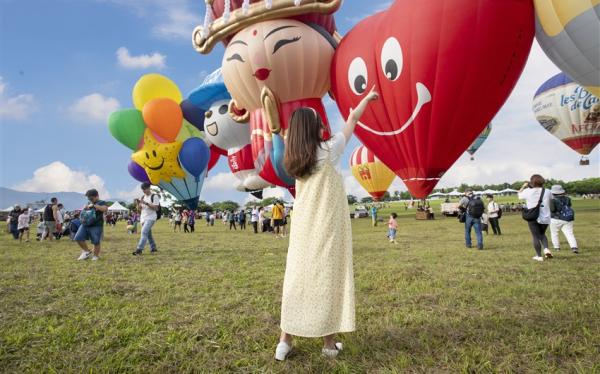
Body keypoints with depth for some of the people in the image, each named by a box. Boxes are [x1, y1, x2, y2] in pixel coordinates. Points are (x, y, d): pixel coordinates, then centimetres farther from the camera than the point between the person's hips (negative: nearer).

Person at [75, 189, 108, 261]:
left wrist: (94, 205, -22)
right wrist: (84, 208, 7)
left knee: (96, 242, -2)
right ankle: (86, 251, 18)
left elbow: (105, 209, -22)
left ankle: (96, 256, 15)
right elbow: (83, 213, 30)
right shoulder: (88, 204, 20)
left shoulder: (101, 202, 0)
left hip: (96, 226, -6)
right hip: (85, 225, 6)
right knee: (78, 238, -1)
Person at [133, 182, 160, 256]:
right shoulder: (142, 197, 14)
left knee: (144, 232, -20)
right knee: (148, 234, 12)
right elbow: (140, 209, 18)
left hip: (150, 218, -7)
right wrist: (139, 204, -4)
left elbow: (156, 208, -13)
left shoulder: (154, 196, -6)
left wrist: (146, 203, -20)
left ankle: (139, 249, -24)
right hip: (143, 218, 8)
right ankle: (153, 248, 23)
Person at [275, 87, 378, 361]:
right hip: (328, 228, -4)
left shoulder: (293, 159, 5)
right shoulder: (328, 151, -5)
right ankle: (329, 343, 12)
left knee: (296, 279, 6)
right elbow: (352, 119, 9)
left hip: (303, 228, 5)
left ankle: (285, 341, 9)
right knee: (328, 279, 3)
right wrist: (368, 97, 24)